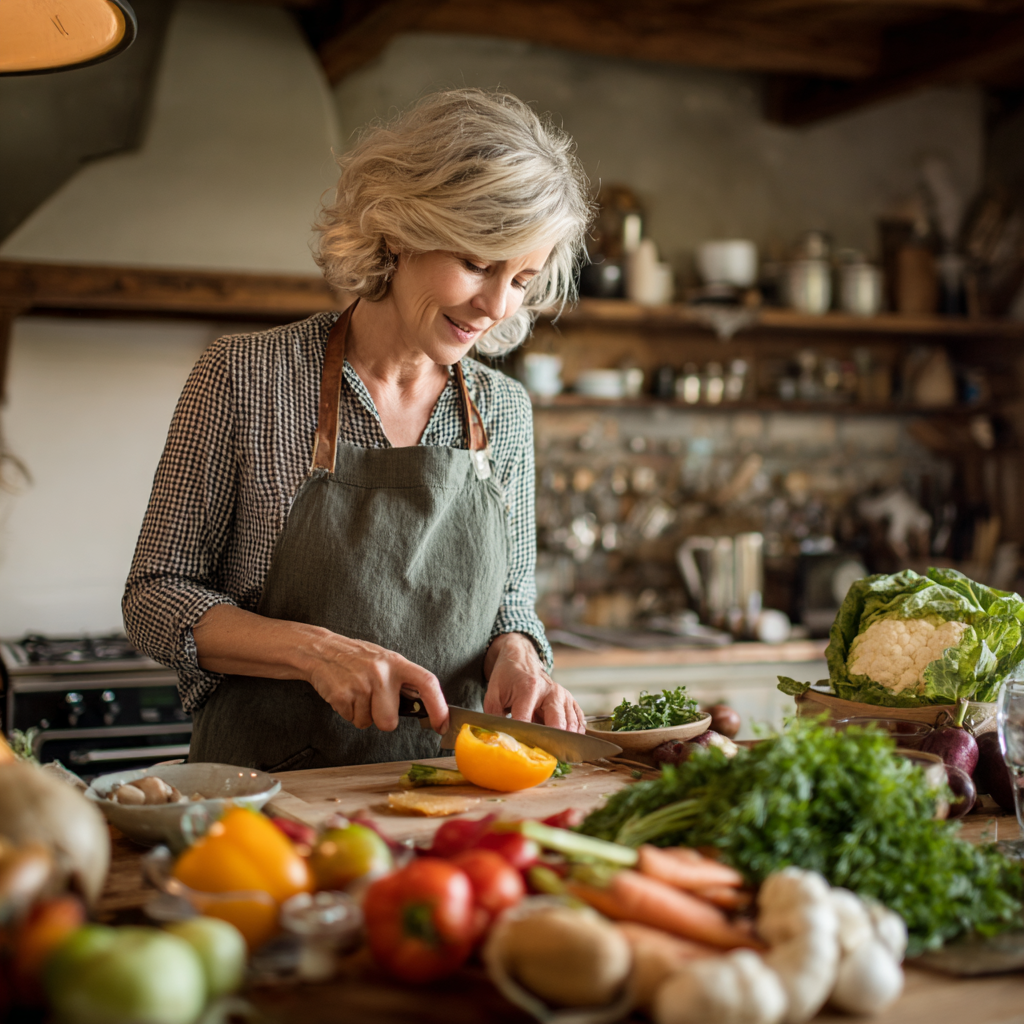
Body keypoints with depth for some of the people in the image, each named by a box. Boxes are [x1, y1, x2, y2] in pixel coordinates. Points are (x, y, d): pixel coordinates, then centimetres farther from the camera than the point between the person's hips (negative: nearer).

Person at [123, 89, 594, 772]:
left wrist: (514, 654, -7)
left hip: (446, 797, 4)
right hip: (270, 784, -3)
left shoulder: (505, 410, 7)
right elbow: (156, 596, -1)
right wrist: (315, 649, -17)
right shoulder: (245, 377, -4)